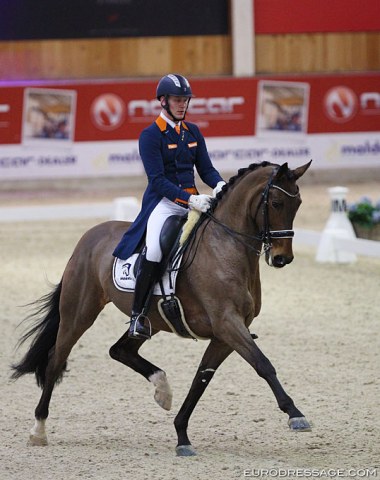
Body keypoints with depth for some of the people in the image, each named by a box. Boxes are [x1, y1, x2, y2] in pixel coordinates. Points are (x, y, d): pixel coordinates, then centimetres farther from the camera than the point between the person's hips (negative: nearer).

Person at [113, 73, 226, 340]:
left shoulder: (193, 132, 14)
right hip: (163, 201, -6)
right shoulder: (150, 135, -5)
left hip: (192, 200, 6)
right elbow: (157, 180, -13)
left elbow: (206, 168, 13)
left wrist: (220, 185, -11)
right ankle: (137, 313, -19)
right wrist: (189, 199, -23)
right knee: (154, 251, -31)